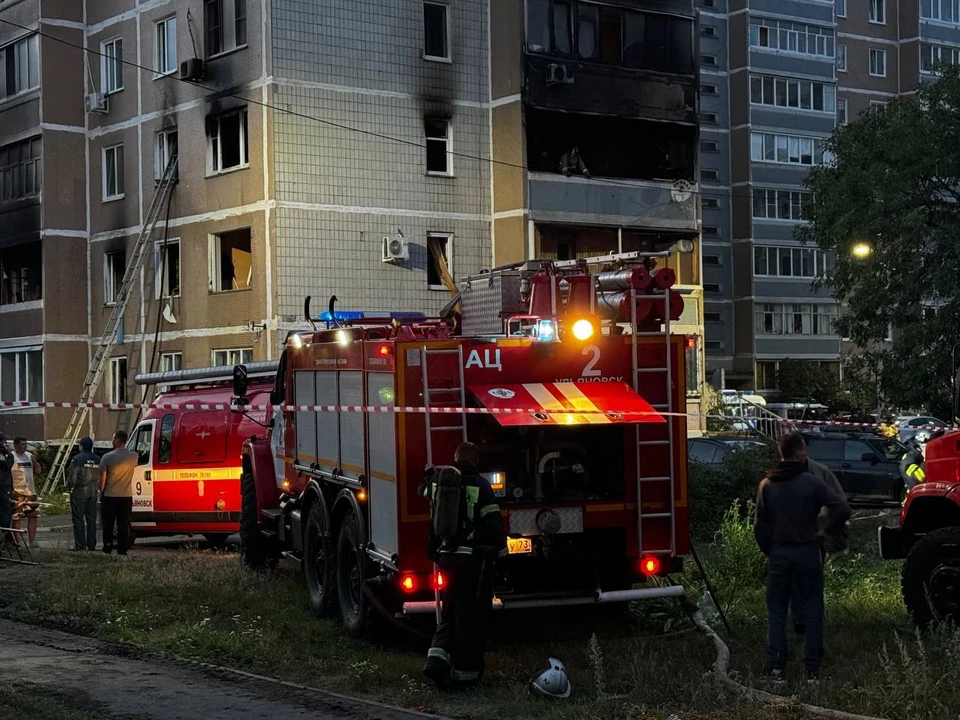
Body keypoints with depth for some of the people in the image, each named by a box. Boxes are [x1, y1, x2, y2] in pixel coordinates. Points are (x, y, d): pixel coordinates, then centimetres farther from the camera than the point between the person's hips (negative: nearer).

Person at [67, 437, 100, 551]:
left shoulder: (77, 459, -12)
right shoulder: (97, 460, 5)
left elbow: (72, 478, -13)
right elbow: (101, 478, 8)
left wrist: (70, 486, 5)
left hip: (79, 493, -5)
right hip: (93, 493, 5)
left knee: (78, 520, -1)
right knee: (91, 520, 10)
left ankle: (80, 545, -4)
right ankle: (91, 545, 11)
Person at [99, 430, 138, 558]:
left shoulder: (107, 457, -10)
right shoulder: (133, 456, -5)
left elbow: (102, 478, -6)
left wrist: (101, 493, 7)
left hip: (109, 496, -1)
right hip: (126, 496, 1)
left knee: (108, 525, 10)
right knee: (124, 525, 5)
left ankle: (107, 550, 13)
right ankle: (122, 551, 1)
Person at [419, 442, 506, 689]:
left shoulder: (436, 481, 5)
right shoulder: (479, 485, -9)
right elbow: (493, 524, -11)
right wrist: (500, 552, -5)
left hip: (446, 557, 5)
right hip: (474, 559, -5)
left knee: (450, 614, 16)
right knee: (472, 617, 4)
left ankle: (437, 656, -3)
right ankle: (465, 670, 7)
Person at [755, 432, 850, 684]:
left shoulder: (767, 485, -1)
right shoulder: (812, 483, -9)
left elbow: (760, 526, 0)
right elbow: (842, 509, -18)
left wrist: (769, 551, 12)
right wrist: (829, 531, -2)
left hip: (778, 554, 2)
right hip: (807, 553, -2)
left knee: (776, 611, 9)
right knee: (811, 612, 7)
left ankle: (777, 668, 5)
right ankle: (812, 669, 7)